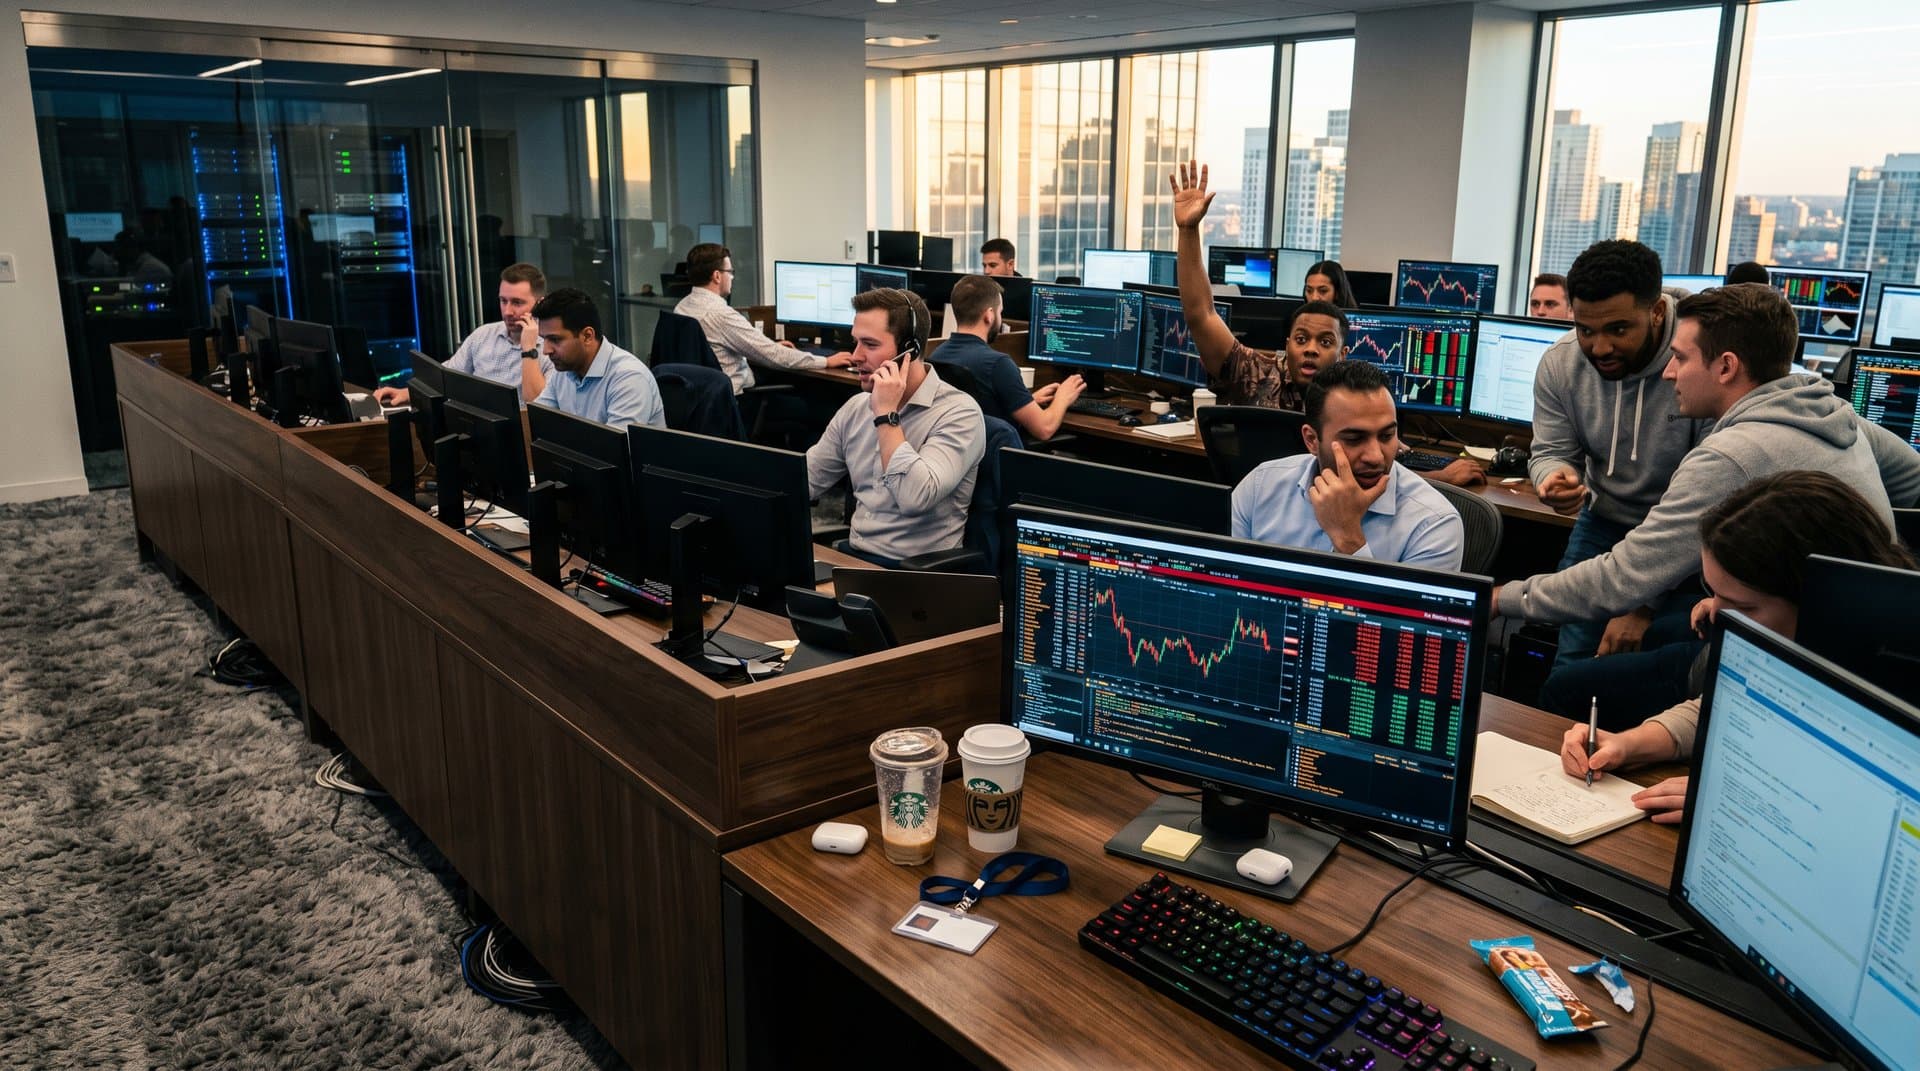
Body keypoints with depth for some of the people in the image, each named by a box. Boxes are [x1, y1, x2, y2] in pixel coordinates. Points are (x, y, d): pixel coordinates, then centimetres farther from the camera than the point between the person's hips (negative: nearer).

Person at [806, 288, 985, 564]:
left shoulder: (959, 413, -11)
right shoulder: (855, 407, 11)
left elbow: (915, 498, -25)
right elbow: (802, 481, 12)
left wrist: (886, 416, -16)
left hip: (919, 572, -6)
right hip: (854, 557, 7)